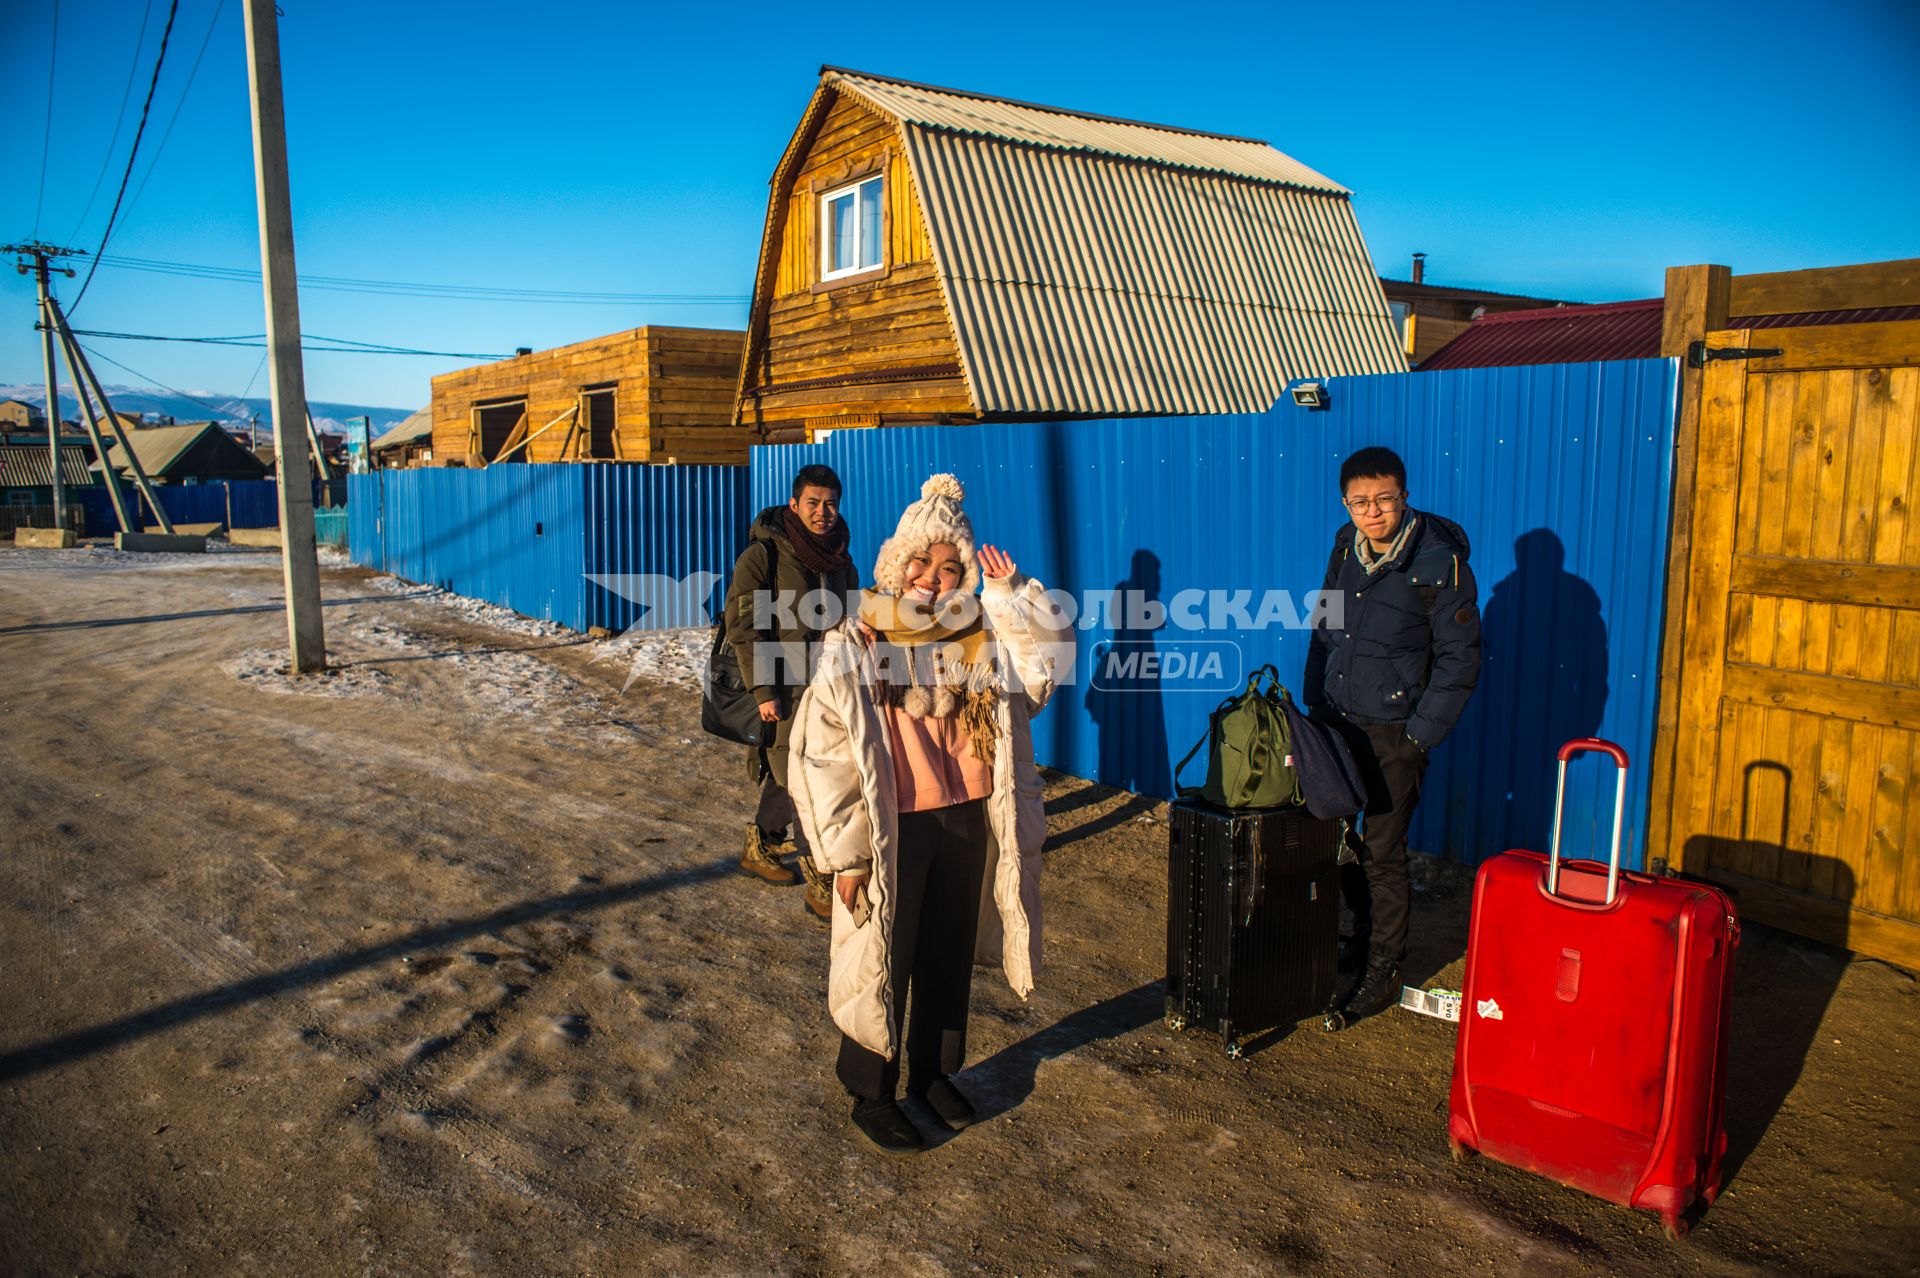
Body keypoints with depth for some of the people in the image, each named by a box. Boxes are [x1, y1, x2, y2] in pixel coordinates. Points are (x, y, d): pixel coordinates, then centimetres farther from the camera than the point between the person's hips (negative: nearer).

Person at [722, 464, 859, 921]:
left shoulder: (841, 562, 10)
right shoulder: (763, 554, -9)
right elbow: (743, 627, -13)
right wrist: (764, 691, -17)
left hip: (826, 690, 6)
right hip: (781, 692, -6)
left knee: (789, 778, 16)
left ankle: (759, 848, 38)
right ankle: (820, 883, 1)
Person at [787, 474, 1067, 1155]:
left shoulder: (980, 635, 3)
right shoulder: (855, 645, -11)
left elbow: (1050, 653, 8)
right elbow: (825, 751, -11)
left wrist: (1011, 592, -4)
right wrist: (846, 849, -12)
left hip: (967, 818, 5)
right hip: (893, 828, -4)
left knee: (950, 953, 18)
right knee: (882, 960, 9)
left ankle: (933, 1071, 39)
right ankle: (870, 1095, 28)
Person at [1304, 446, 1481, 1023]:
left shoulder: (1439, 563, -14)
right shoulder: (1346, 547, 3)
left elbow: (1459, 660, -11)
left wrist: (1419, 737, -13)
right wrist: (1315, 703, 10)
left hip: (1392, 732, -6)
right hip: (1337, 721, 6)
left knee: (1381, 852, 0)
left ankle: (1385, 969, 17)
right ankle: (1364, 933, 36)